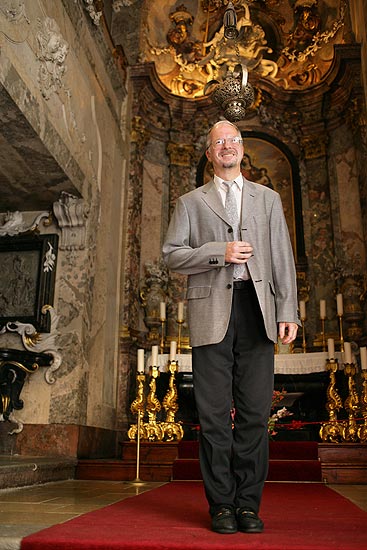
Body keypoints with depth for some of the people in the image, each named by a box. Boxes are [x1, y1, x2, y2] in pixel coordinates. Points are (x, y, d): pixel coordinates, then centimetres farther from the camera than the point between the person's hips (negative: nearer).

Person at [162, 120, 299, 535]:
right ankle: (222, 505, 10)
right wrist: (219, 252, -8)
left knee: (255, 412, 1)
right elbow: (171, 255, 6)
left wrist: (288, 310, 0)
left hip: (256, 309, 1)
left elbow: (282, 258, 12)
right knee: (214, 414, 0)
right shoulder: (191, 202, 16)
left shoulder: (268, 199, 20)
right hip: (212, 311, -1)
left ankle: (249, 504, 12)